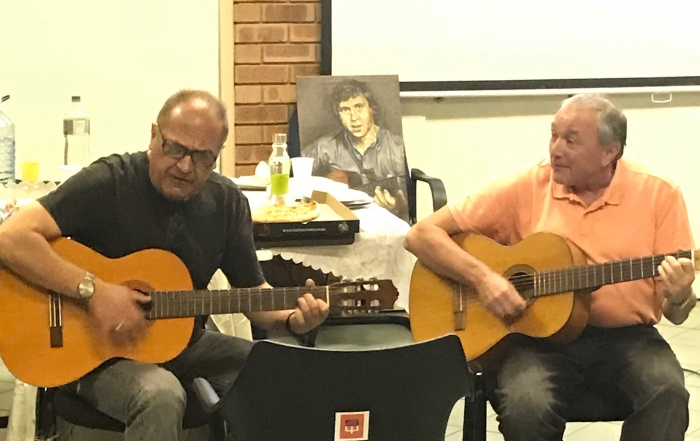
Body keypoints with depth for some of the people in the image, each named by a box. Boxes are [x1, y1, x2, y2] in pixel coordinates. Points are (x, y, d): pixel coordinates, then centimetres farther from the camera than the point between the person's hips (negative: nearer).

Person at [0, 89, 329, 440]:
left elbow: (251, 290, 9)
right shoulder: (108, 183, -16)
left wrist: (292, 318, -12)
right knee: (162, 395, -37)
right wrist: (93, 290, -30)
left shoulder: (227, 202, 1)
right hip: (101, 352, -6)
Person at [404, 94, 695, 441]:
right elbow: (422, 235, -2)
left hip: (626, 337, 1)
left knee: (667, 392, -31)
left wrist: (678, 296, -22)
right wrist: (482, 277, -17)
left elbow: (675, 314, 2)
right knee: (525, 405, -33)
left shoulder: (658, 195, 0)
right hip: (539, 336, 0)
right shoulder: (525, 188, -1)